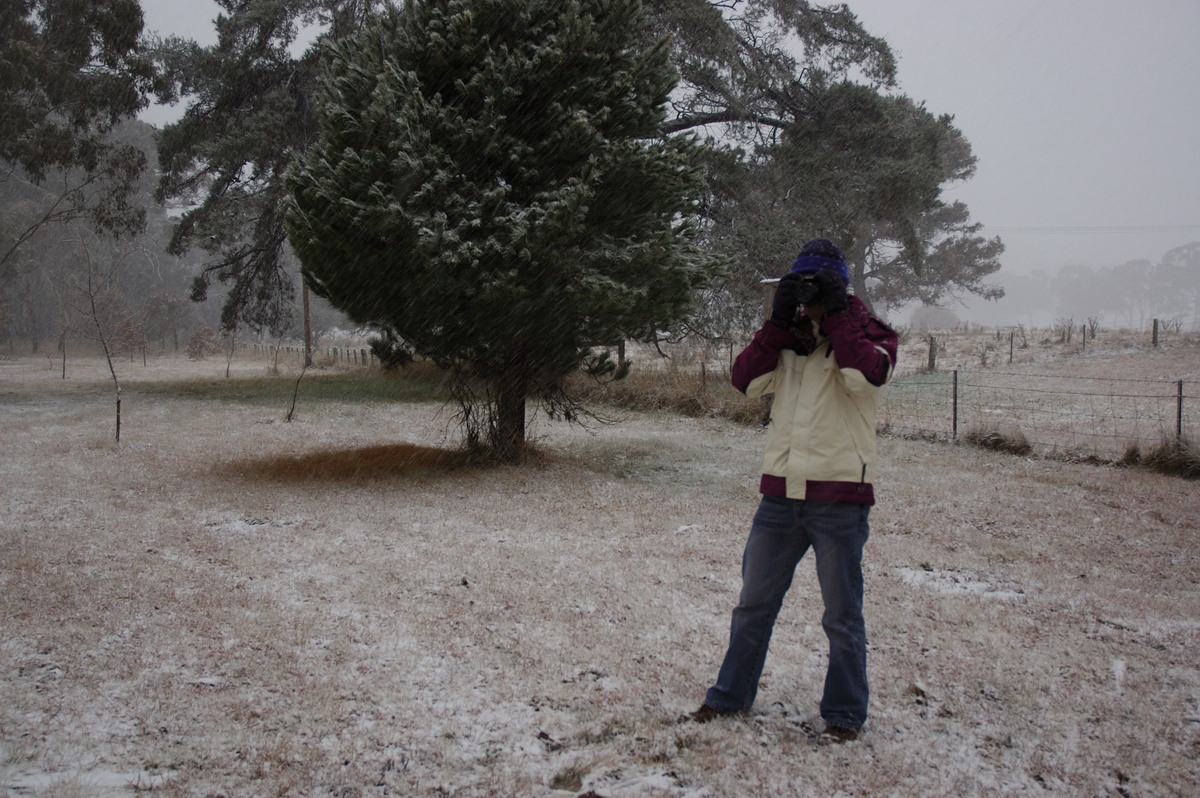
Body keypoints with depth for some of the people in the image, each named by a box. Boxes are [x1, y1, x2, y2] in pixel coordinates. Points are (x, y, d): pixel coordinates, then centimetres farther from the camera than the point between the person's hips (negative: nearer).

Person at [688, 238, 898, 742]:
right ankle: (730, 694, 27)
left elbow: (867, 375, -21)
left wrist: (837, 314, -15)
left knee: (842, 615, 6)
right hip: (781, 492, 4)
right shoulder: (788, 336, 13)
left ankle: (844, 713, 21)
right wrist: (778, 322, -9)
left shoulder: (869, 332, 1)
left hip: (839, 496, -4)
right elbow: (747, 380, -2)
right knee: (753, 602, 13)